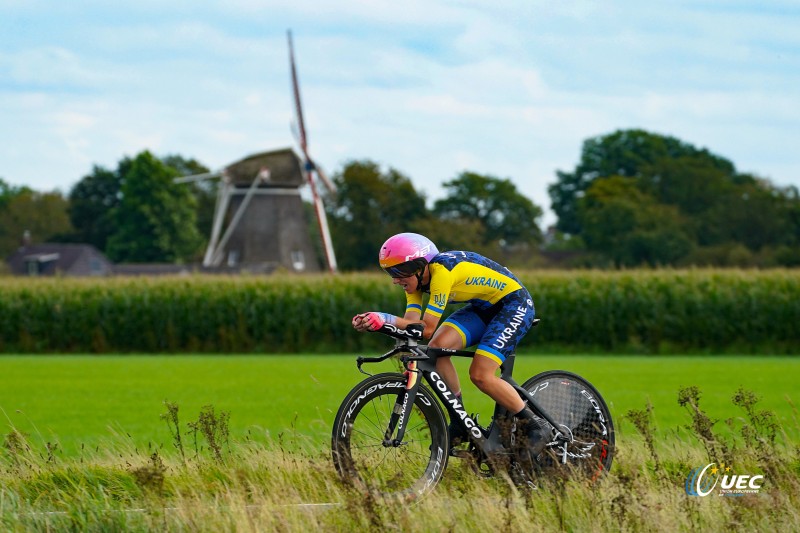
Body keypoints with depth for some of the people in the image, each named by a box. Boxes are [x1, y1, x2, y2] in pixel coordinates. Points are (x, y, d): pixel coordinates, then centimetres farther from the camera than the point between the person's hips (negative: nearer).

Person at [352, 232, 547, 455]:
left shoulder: (441, 271, -31)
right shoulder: (416, 277, -4)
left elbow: (428, 328, -33)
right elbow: (412, 322, -16)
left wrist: (386, 318, -40)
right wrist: (374, 320, -31)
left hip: (514, 304, -8)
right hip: (483, 306, 8)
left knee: (480, 375, -20)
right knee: (437, 347, -15)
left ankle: (534, 426, -3)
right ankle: (459, 423, -3)